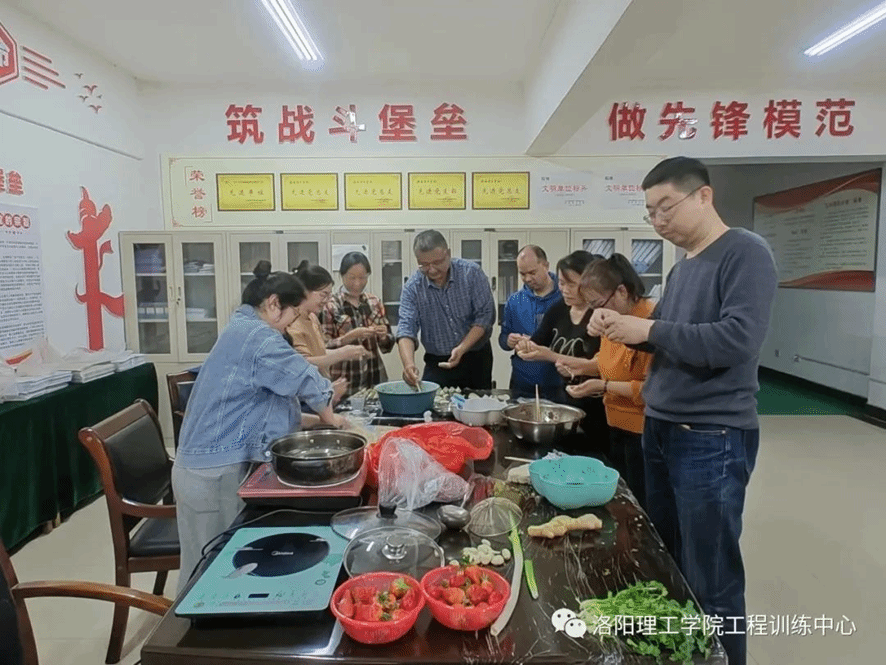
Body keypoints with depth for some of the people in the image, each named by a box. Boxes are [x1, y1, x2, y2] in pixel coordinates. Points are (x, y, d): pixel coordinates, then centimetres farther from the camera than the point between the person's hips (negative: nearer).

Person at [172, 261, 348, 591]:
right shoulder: (257, 335, -18)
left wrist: (307, 420, 9)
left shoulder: (242, 330, 14)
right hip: (214, 470, -10)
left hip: (214, 463, 10)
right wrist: (328, 416, 1)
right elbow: (305, 379, -17)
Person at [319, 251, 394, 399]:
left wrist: (383, 336, -11)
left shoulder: (374, 302, 6)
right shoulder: (330, 306, -5)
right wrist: (350, 336, -21)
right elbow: (324, 348, -8)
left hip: (375, 378, 4)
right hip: (345, 383, -3)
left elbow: (387, 345, 10)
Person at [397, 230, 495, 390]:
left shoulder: (471, 273, -10)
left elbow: (485, 316, -12)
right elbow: (406, 329, -15)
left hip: (477, 359, 0)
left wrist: (462, 349, -24)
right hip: (437, 363, 0)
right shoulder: (412, 288, -8)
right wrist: (408, 364, -34)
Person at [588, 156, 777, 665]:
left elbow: (738, 339, -23)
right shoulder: (682, 266, 13)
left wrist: (648, 329, -20)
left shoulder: (745, 253, -11)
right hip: (661, 430, 8)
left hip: (712, 439, -8)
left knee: (710, 582, 5)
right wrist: (621, 326, 0)